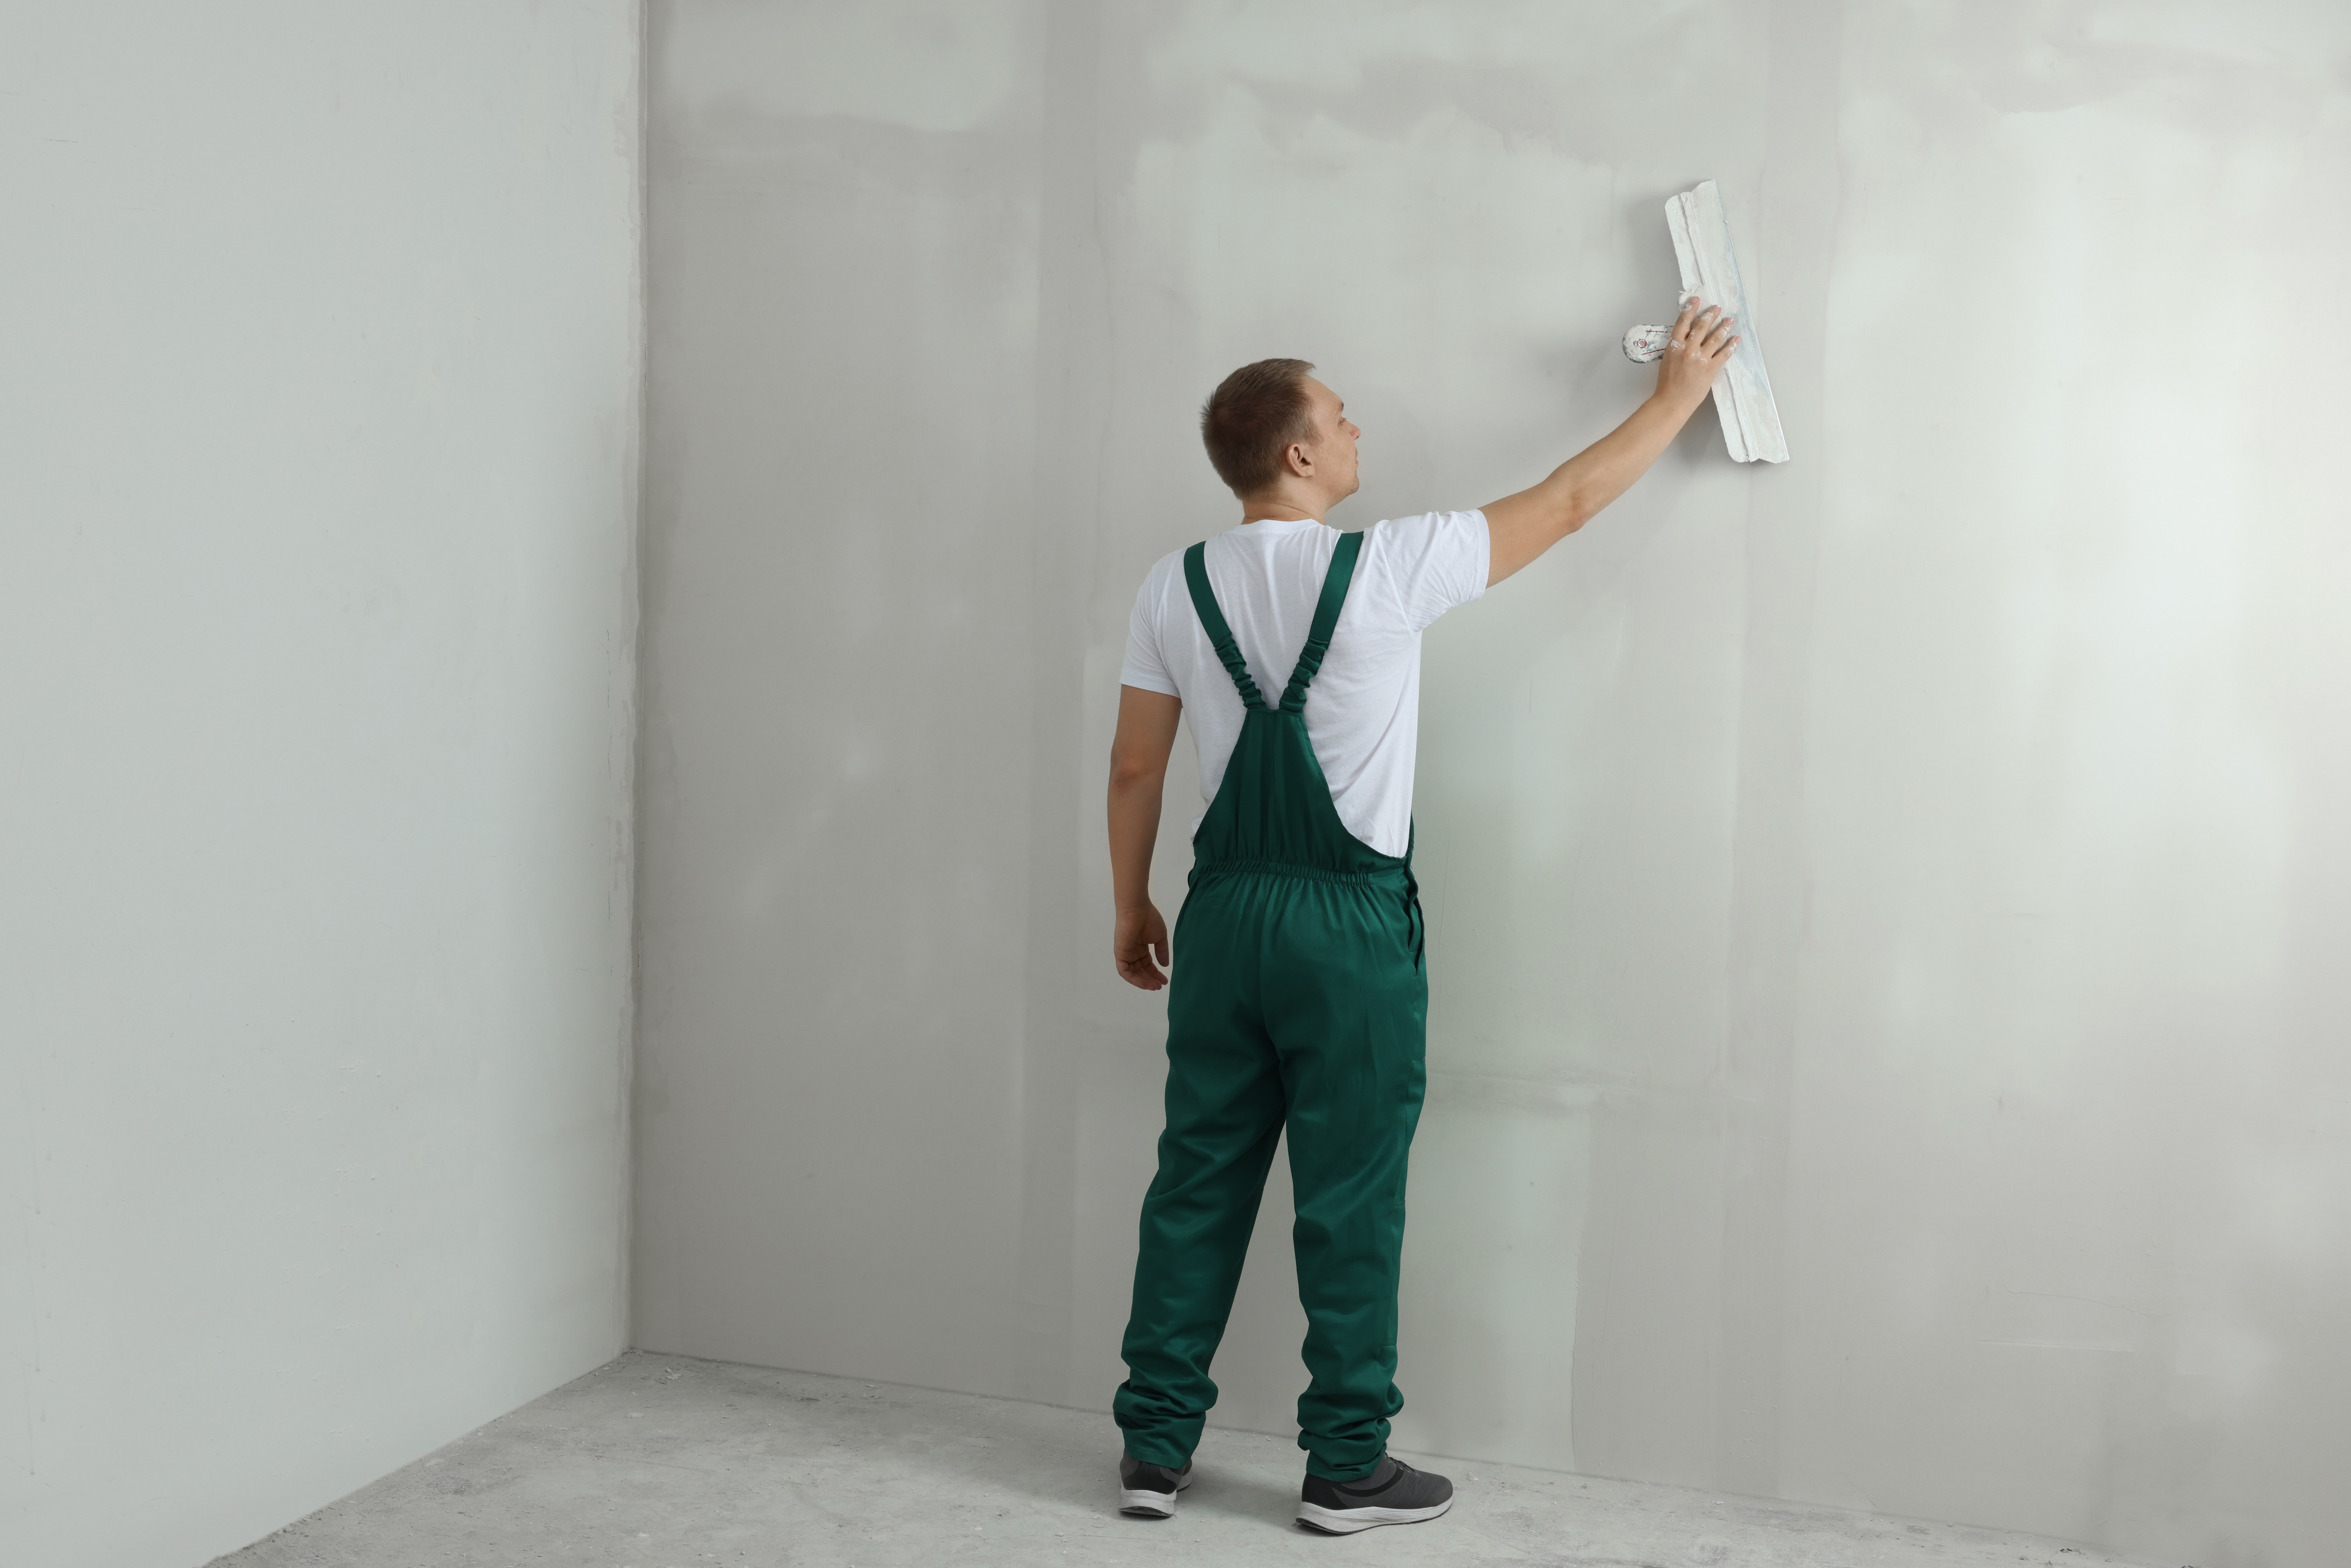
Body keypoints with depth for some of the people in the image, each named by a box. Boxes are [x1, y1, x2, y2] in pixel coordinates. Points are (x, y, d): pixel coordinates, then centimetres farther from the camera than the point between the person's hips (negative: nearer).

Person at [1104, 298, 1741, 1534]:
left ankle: (1154, 1449, 18)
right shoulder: (1388, 567, -10)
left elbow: (1134, 767, 5)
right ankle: (1347, 1468, 14)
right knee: (1350, 1205, 4)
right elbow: (1567, 502, 1)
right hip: (1351, 924, -4)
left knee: (1197, 1185, 11)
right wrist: (1678, 394, 15)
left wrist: (1132, 911, 18)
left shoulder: (1174, 591, 1)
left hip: (1225, 918, 5)